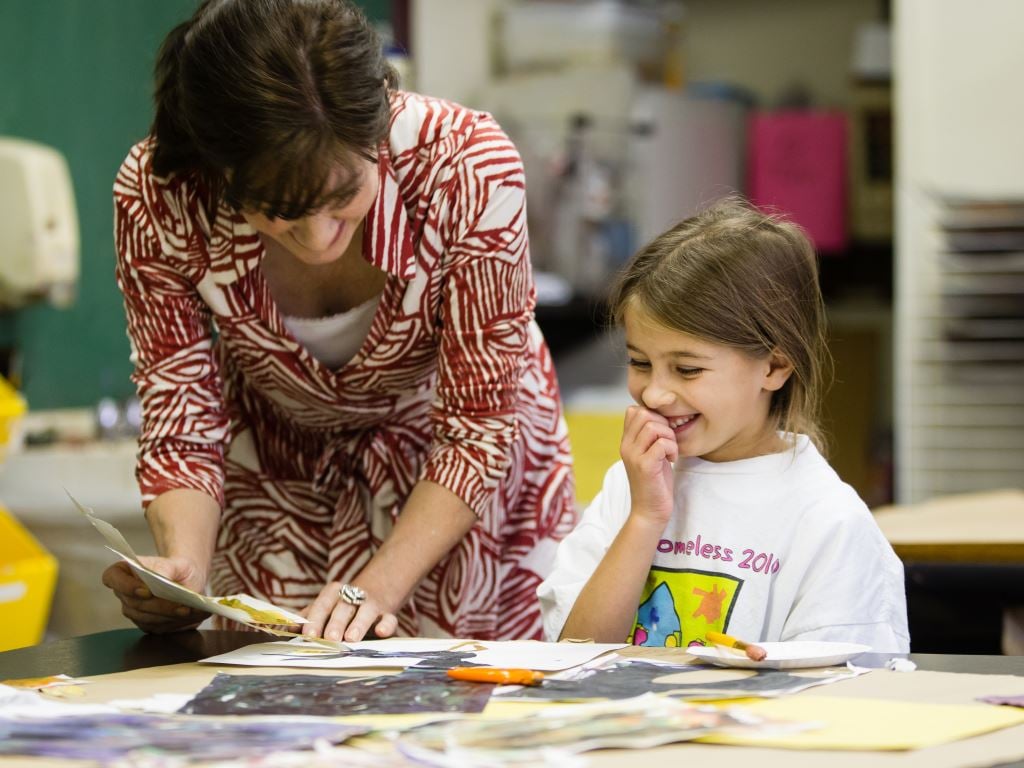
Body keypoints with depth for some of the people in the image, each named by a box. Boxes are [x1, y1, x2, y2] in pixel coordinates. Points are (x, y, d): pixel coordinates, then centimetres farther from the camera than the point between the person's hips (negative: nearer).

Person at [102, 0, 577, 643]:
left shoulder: (469, 166, -35)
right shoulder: (157, 197, -30)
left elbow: (480, 426, -25)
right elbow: (183, 421, -19)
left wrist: (379, 589, -35)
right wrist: (184, 569, -37)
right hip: (278, 464, 2)